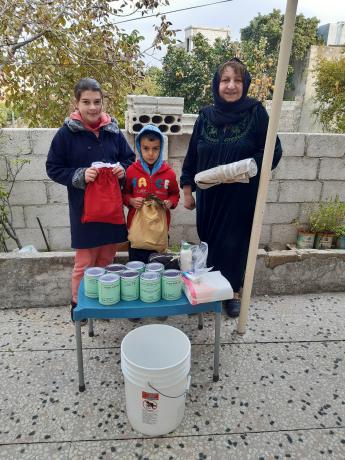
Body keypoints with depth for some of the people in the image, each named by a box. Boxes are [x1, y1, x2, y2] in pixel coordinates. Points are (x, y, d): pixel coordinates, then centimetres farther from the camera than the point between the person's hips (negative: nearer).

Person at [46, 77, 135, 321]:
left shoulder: (113, 130, 3)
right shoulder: (66, 133, -6)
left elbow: (130, 158, 13)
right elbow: (53, 168, -3)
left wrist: (123, 168, -10)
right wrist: (80, 175, -19)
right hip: (84, 207, -3)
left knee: (107, 258, 14)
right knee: (85, 262, 5)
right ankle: (79, 302, 29)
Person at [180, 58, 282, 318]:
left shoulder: (256, 112, -5)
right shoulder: (206, 116, 4)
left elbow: (273, 151, -6)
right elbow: (192, 156, 8)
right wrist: (187, 190, 6)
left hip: (242, 196, -2)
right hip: (209, 195, 3)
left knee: (235, 243, 6)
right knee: (208, 241, 10)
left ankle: (233, 293, 28)